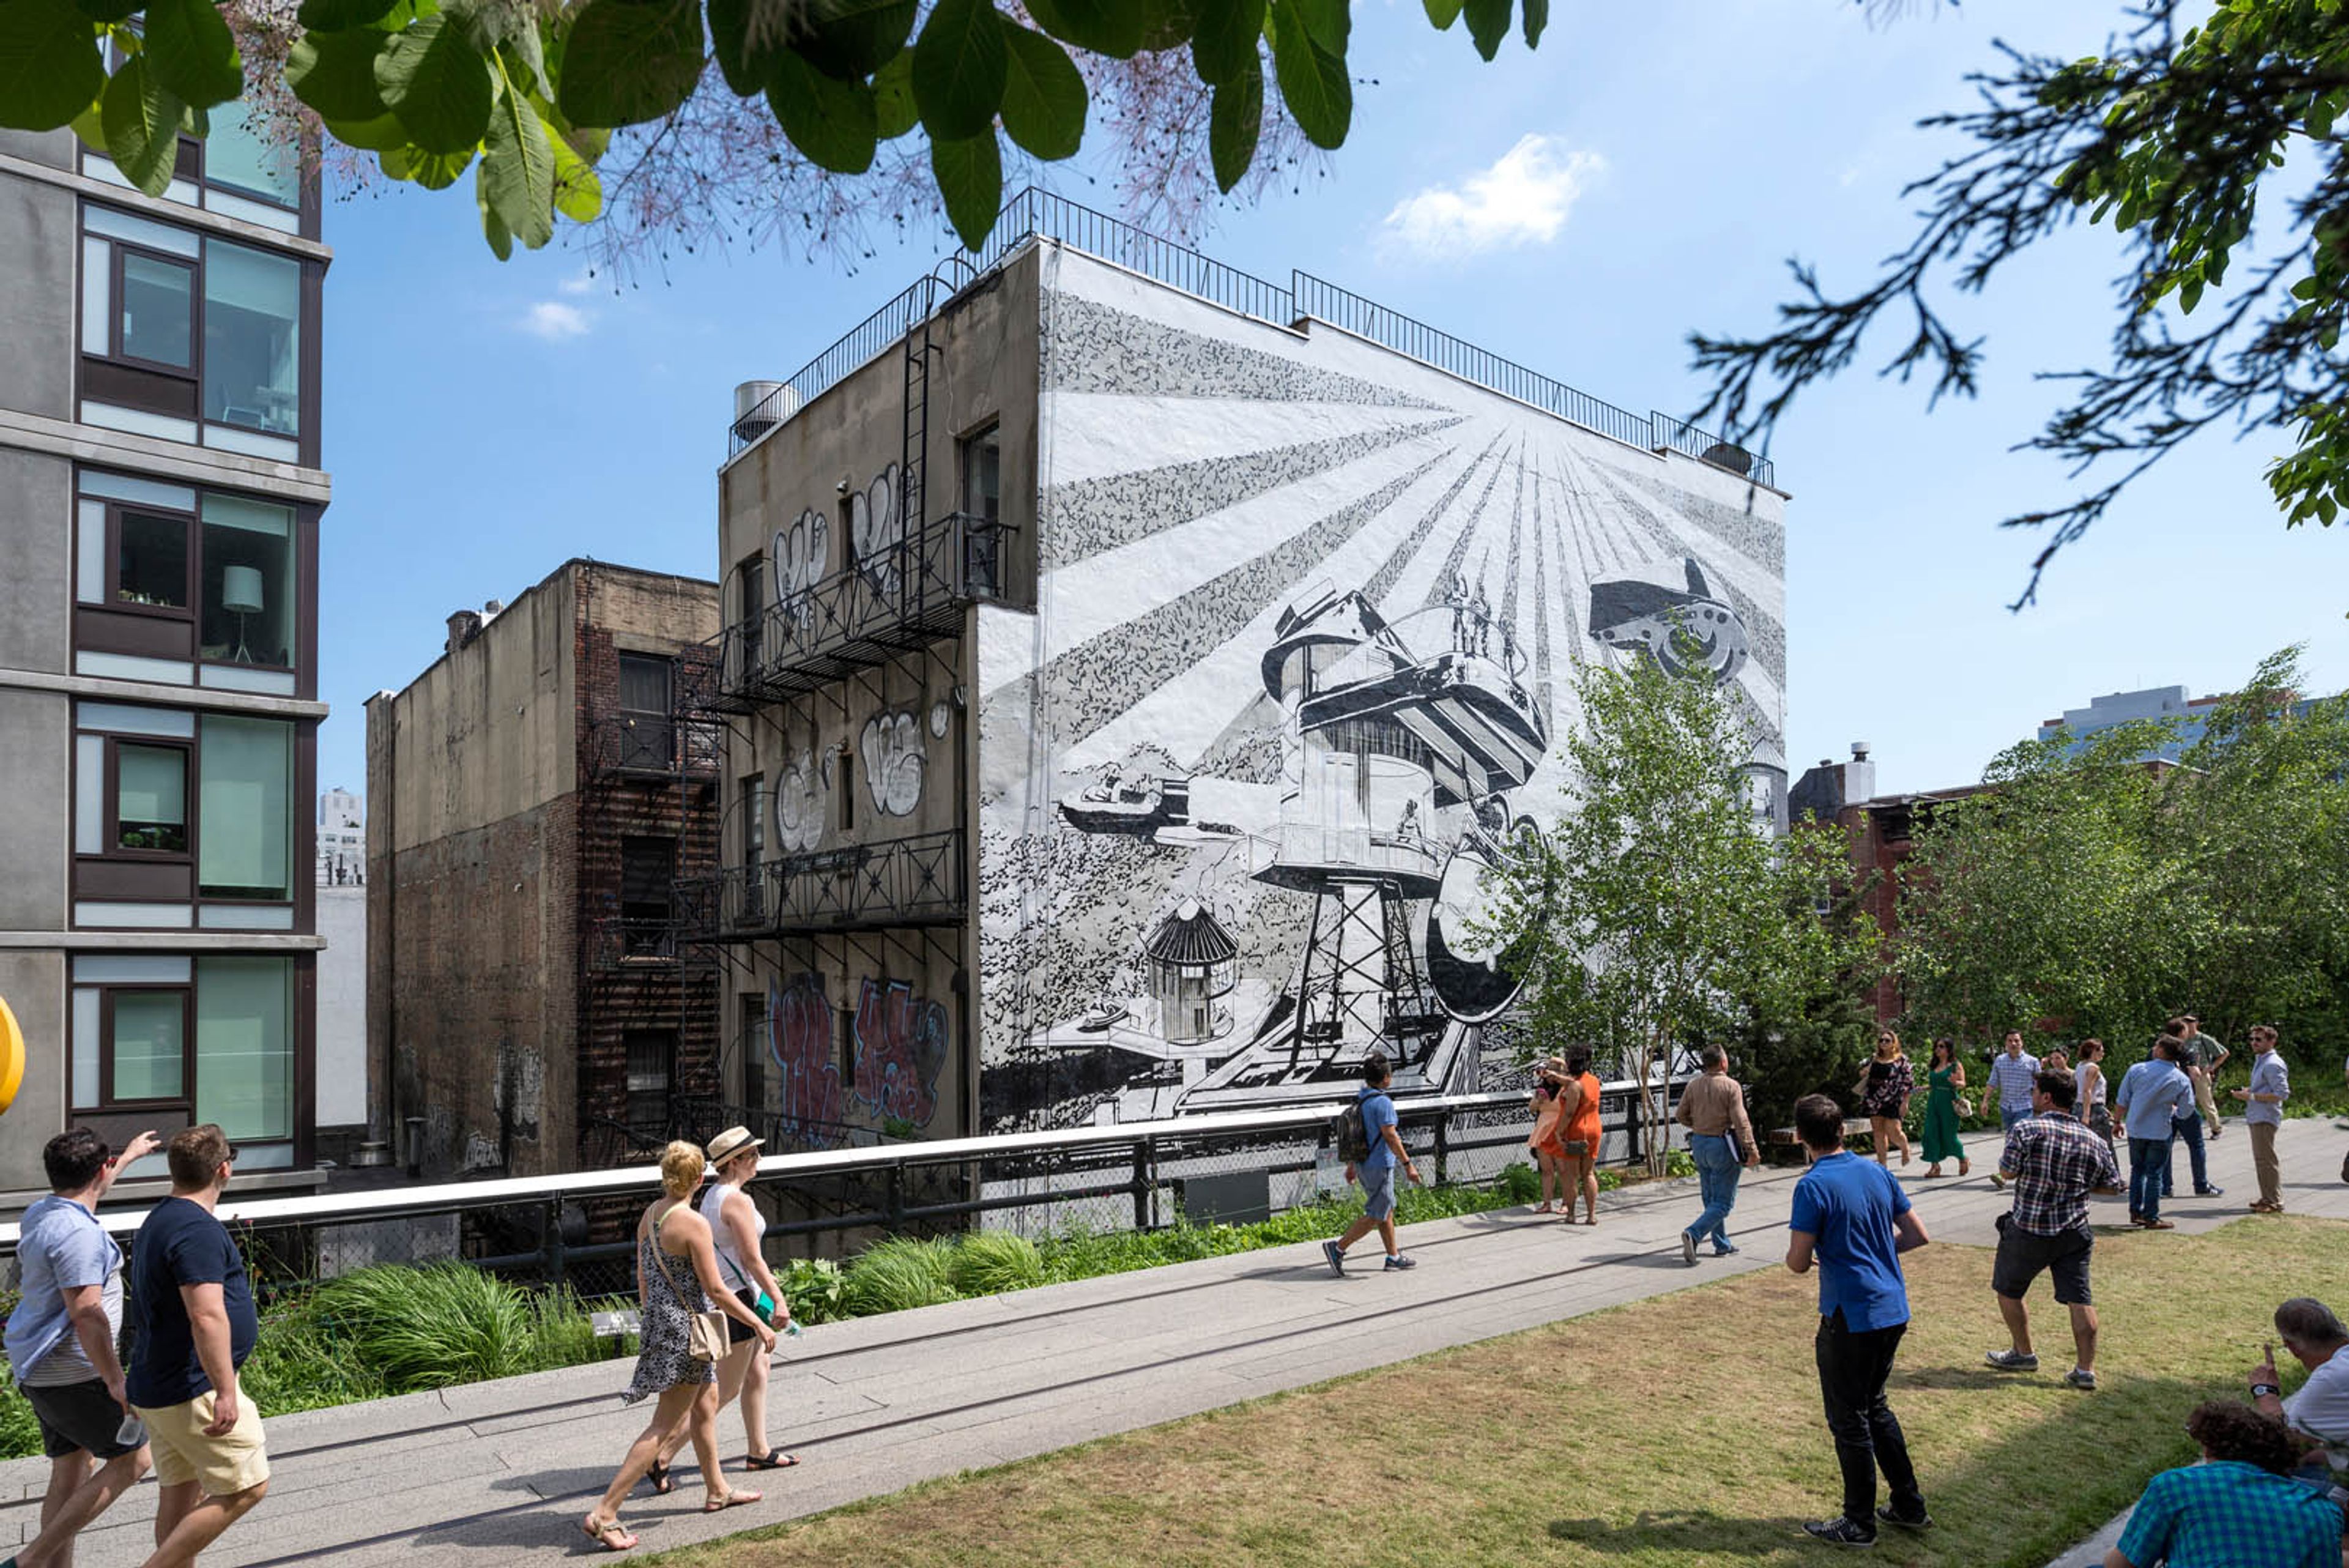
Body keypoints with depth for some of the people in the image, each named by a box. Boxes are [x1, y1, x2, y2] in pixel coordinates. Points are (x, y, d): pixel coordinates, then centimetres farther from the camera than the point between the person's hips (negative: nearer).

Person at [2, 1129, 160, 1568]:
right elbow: (87, 1315, -26)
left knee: (73, 1472, 15)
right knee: (132, 1459, 0)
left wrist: (128, 1155, 45)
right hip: (71, 1375, -10)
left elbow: (84, 1189, 32)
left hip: (40, 1371, 10)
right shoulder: (78, 1233, -24)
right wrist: (115, 1381, -21)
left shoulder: (40, 1214, 7)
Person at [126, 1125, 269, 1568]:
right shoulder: (199, 1230, -22)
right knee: (246, 1487, -3)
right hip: (193, 1393, -10)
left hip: (157, 1389, 10)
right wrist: (226, 1392, -25)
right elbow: (207, 1317, -28)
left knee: (180, 1495, 16)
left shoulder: (157, 1221, 13)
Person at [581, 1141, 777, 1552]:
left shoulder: (648, 1215, 1)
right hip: (685, 1329, -9)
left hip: (659, 1320, 9)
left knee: (707, 1402, 23)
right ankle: (604, 1514, 1)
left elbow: (643, 1278, 11)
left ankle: (717, 1491, 37)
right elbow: (716, 1291, -19)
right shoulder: (693, 1223, -23)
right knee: (664, 1426, 0)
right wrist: (758, 1324, -10)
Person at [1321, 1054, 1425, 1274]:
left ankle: (1394, 1256, 24)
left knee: (1387, 1210, 17)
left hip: (1365, 1165, 9)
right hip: (1380, 1167, -9)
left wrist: (1351, 1166, 20)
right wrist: (1408, 1164, -16)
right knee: (1376, 1216, -2)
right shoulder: (1382, 1102, -19)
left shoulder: (1360, 1100, 8)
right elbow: (1391, 1137, -21)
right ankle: (1338, 1248, -5)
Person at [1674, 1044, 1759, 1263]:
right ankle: (1693, 1234, -18)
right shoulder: (1731, 1086, -14)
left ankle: (1722, 1245, 25)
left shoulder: (1694, 1086, 2)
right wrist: (1752, 1150, -14)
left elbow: (1680, 1116, 6)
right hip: (1722, 1145, -6)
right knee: (1723, 1202, -1)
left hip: (1699, 1144, 6)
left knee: (1711, 1198, 17)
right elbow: (1740, 1121, -17)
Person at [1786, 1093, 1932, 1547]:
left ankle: (1858, 1524, 17)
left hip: (1850, 1318, -7)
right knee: (1875, 1407, 24)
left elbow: (1798, 1263, -17)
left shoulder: (1814, 1186, -17)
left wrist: (1802, 1252, 6)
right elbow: (1917, 1235, 10)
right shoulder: (1878, 1174, 3)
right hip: (1892, 1310, 7)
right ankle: (1909, 1505, 31)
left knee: (1849, 1419, 6)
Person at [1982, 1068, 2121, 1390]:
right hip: (2074, 1232, 4)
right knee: (2080, 1299, 7)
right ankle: (2086, 1369, 8)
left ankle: (2023, 1354, 25)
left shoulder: (2026, 1129, -15)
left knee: (2008, 1290, 15)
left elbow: (2007, 1172, -15)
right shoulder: (2094, 1141, 0)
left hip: (2028, 1230, -4)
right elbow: (2113, 1186, 7)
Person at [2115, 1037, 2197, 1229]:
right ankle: (2151, 1218, 7)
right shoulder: (2182, 1080, -7)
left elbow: (2121, 1102, -1)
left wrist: (2118, 1122, 13)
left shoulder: (2137, 1070, -5)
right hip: (2160, 1132, -2)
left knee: (2137, 1170, 16)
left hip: (2135, 1129, 2)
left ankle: (2135, 1212, 20)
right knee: (2154, 1174, 4)